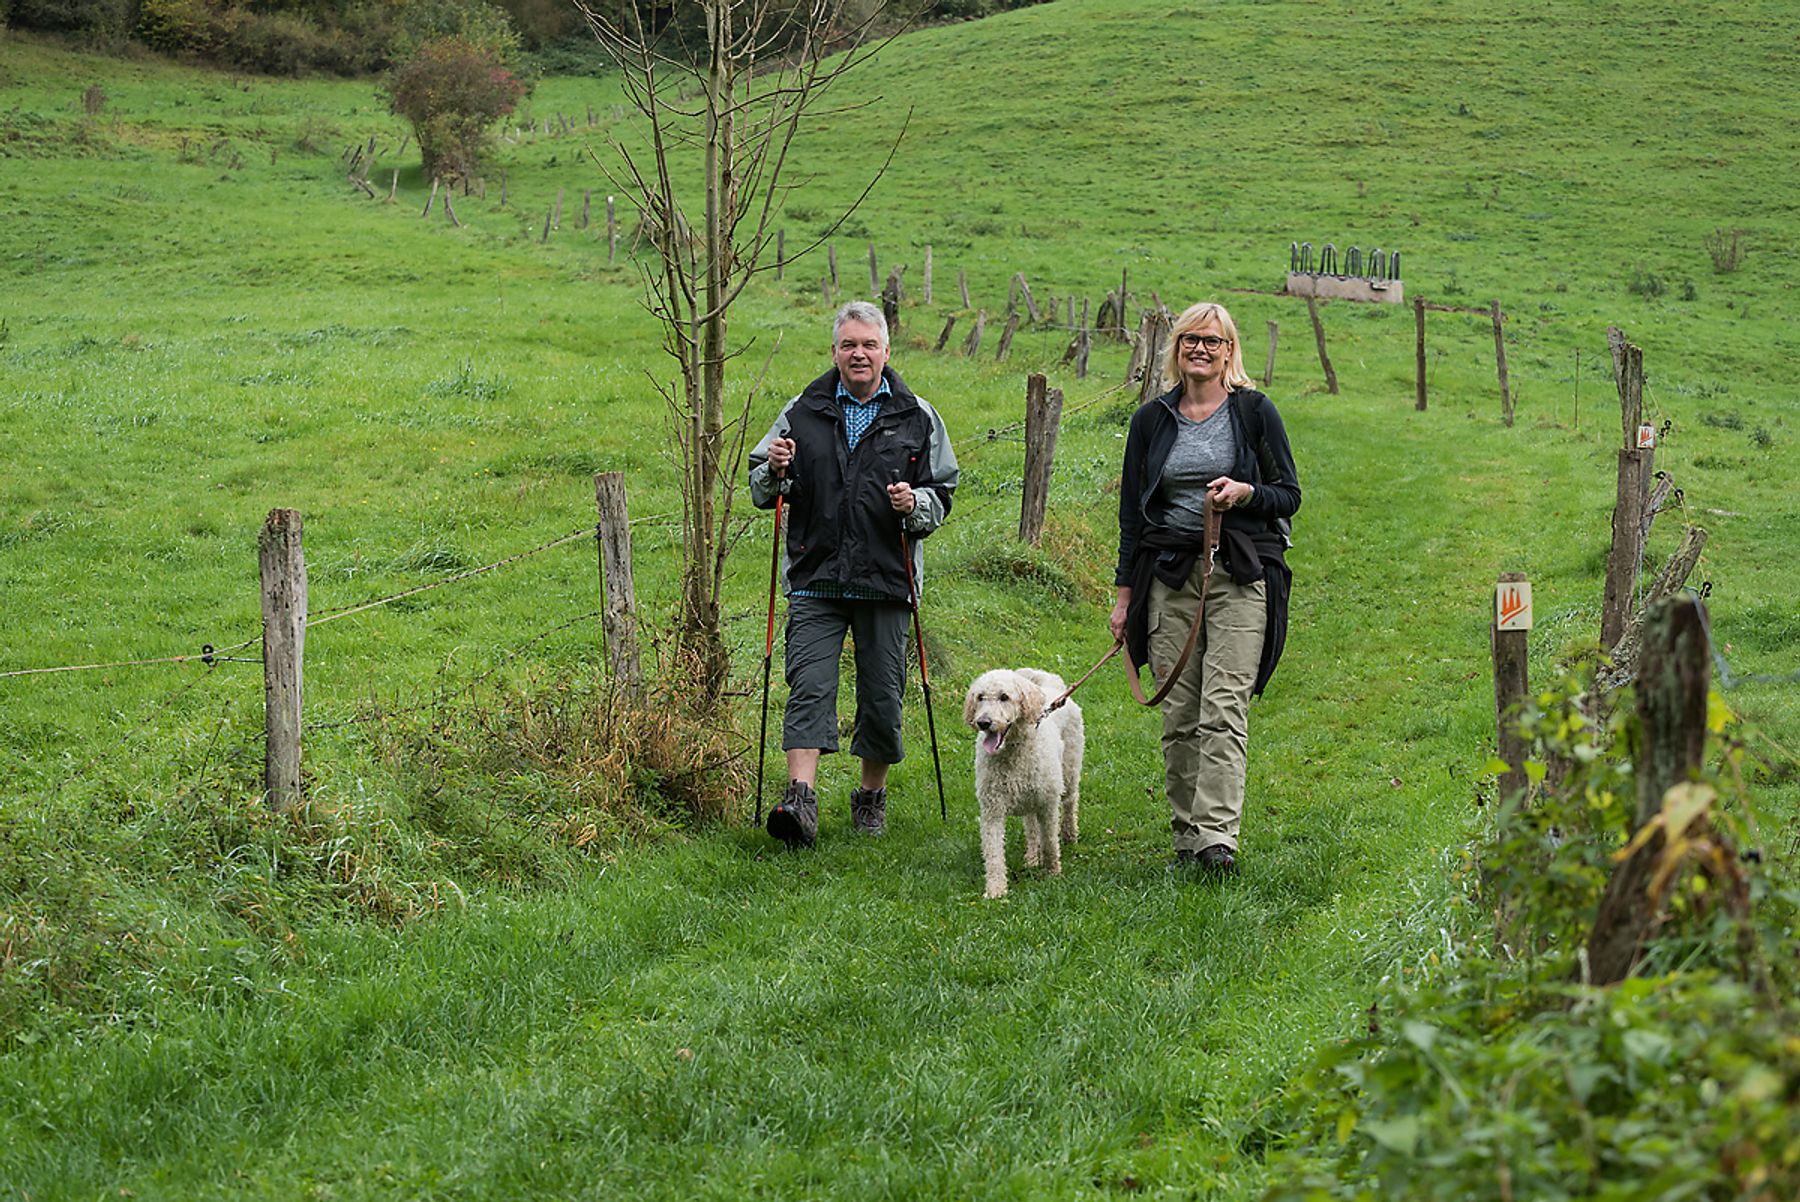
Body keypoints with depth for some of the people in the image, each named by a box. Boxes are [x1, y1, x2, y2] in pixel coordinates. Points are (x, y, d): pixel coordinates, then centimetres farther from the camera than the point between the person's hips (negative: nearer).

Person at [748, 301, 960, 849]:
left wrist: (916, 504, -12)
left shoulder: (917, 418, 7)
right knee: (810, 685, -12)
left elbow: (942, 495, 10)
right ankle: (800, 798, -20)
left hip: (886, 578, 0)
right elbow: (761, 491, 14)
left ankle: (871, 794, 23)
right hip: (816, 577, 0)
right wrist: (774, 471, -9)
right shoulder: (802, 413, 9)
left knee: (882, 694, 5)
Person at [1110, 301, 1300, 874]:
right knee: (1178, 714, 2)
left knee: (1223, 710, -13)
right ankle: (1186, 833, 9)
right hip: (1169, 576, 3)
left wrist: (1245, 493, -15)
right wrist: (1124, 591, 10)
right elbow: (1132, 510, 14)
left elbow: (1289, 495, 6)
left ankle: (1217, 836, -18)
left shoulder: (1254, 411, 3)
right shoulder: (1151, 419, 11)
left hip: (1240, 574, -3)